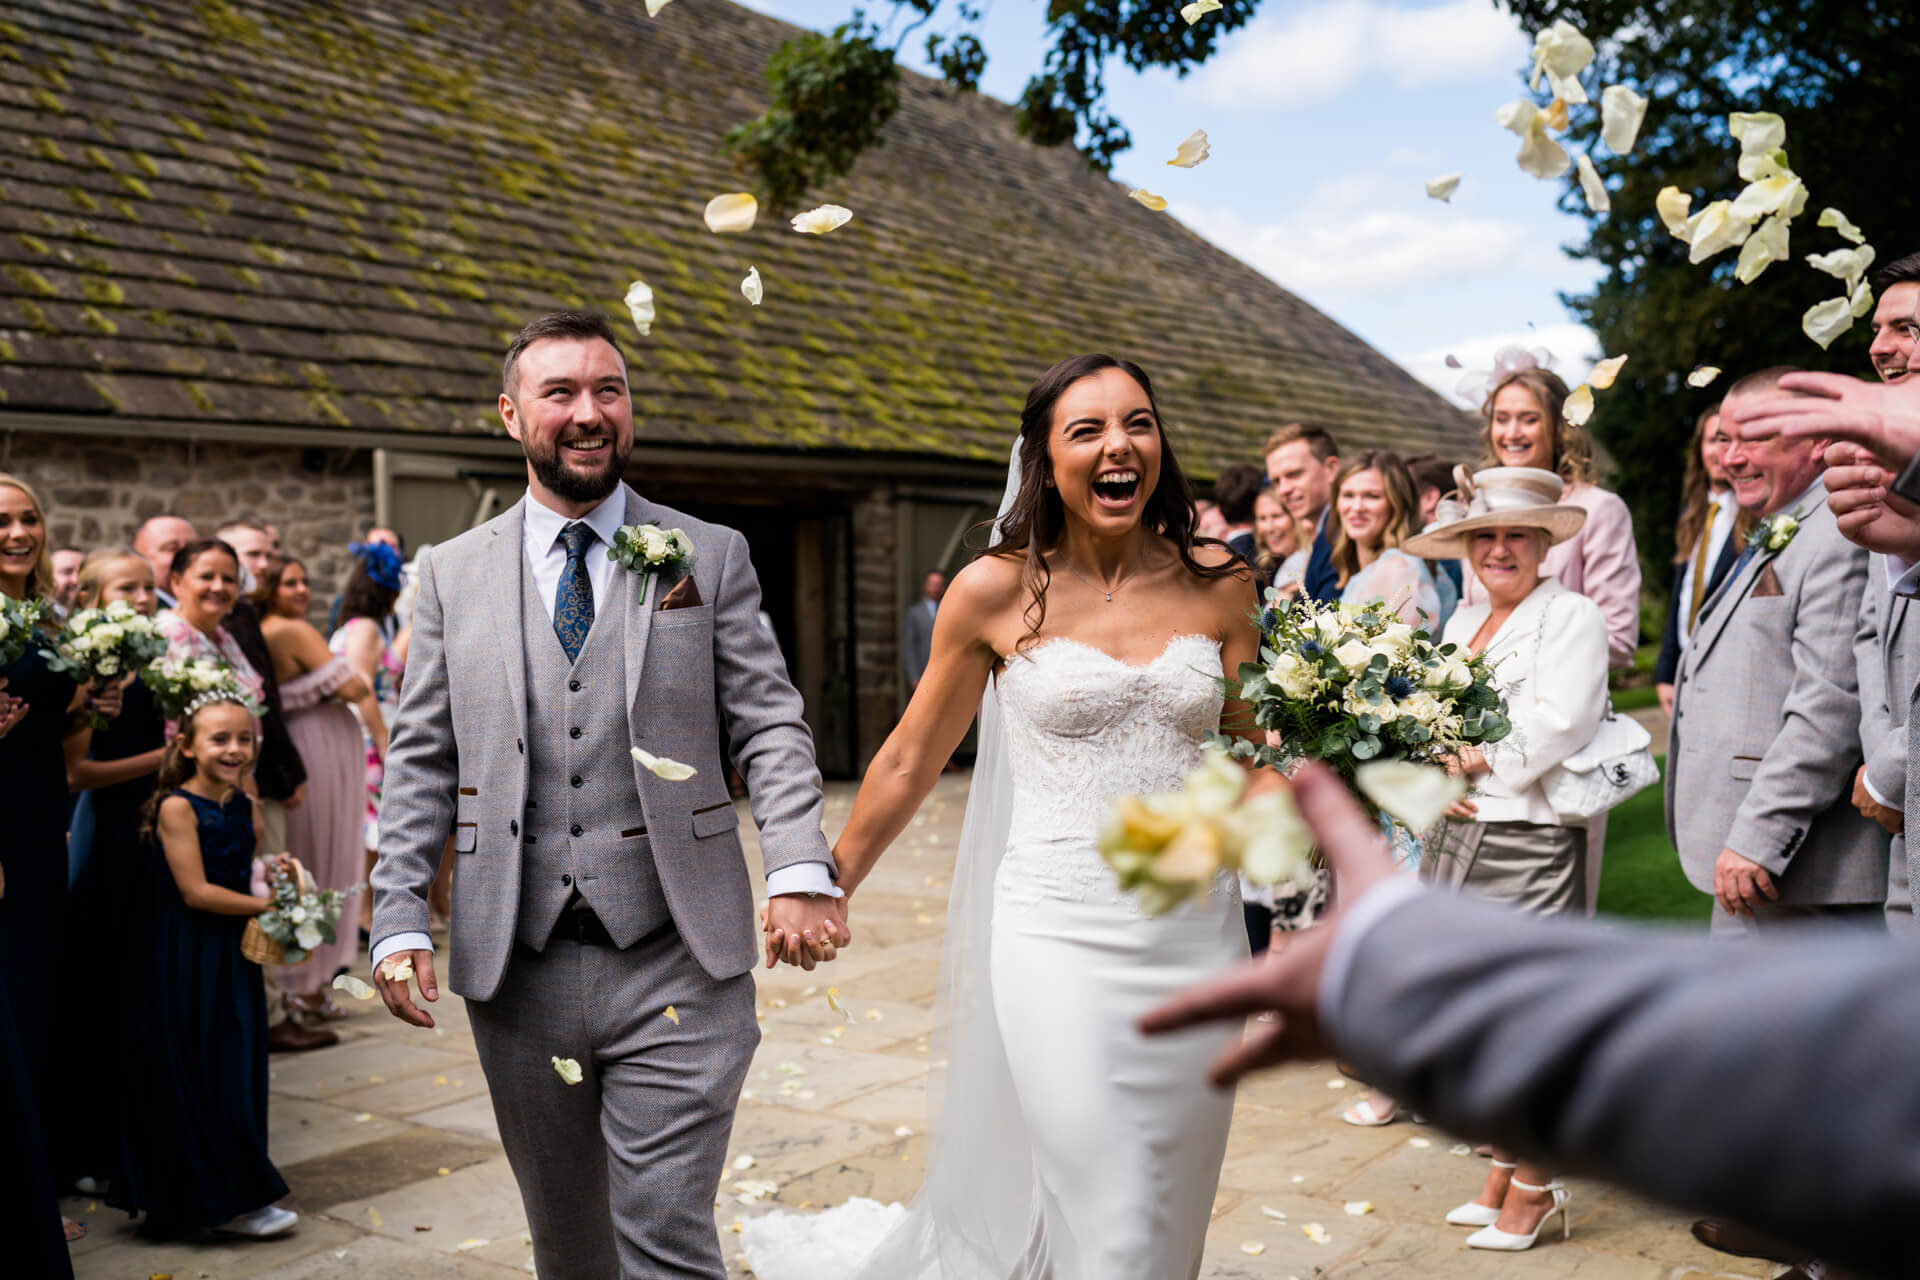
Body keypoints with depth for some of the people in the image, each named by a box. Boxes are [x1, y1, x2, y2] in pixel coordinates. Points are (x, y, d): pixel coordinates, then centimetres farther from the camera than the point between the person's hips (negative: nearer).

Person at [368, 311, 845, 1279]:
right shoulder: (453, 575, 9)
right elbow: (421, 763, 7)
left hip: (676, 963, -2)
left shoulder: (710, 558, 4)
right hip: (516, 970, 2)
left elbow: (771, 726, -1)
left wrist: (801, 870, -17)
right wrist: (400, 920, -2)